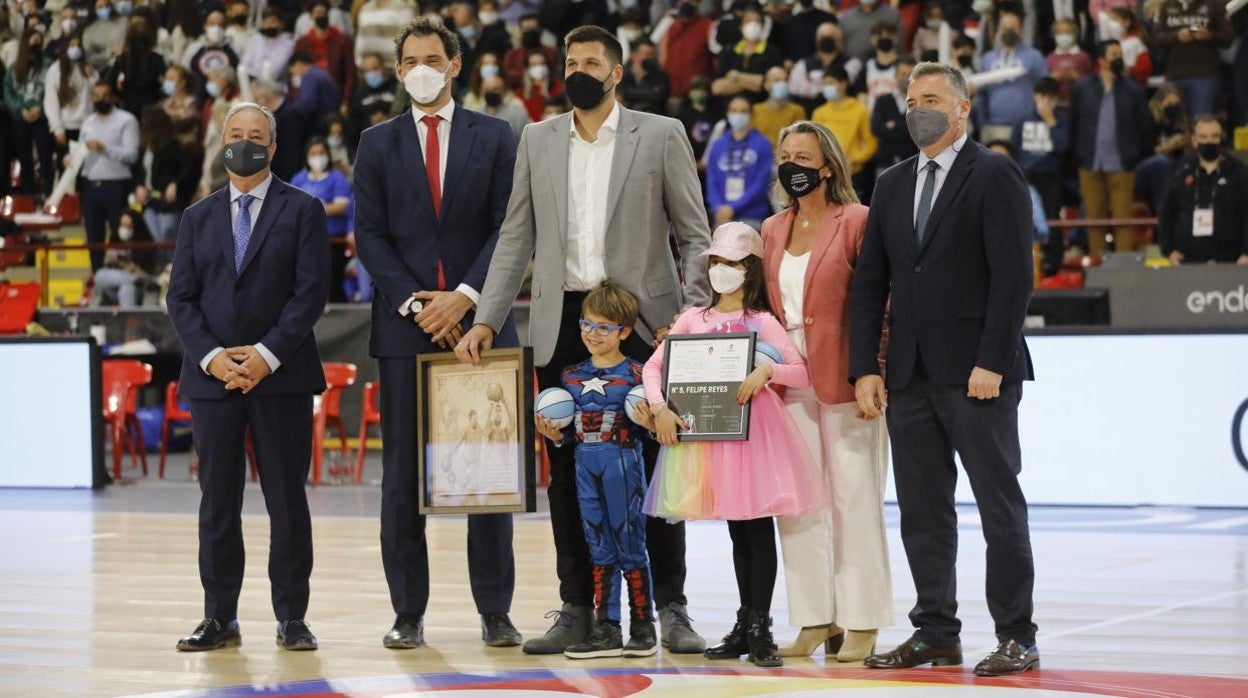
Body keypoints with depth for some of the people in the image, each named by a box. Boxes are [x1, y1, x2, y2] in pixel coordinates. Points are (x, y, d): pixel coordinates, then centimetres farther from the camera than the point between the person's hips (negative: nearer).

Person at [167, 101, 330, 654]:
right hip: (213, 377, 3)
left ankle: (292, 618, 6)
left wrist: (268, 354, -14)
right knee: (218, 501, 3)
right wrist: (210, 356, -9)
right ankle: (219, 618, 8)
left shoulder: (302, 211, 4)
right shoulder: (198, 218, 14)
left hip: (282, 377, -3)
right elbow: (181, 298, 7)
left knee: (287, 499, 0)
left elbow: (311, 292, -5)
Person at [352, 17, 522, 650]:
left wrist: (464, 297, -11)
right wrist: (415, 304, -9)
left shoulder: (493, 138, 7)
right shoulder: (378, 144, 9)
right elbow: (370, 236, 3)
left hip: (478, 320, -1)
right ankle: (408, 613, 5)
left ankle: (495, 611, 7)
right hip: (404, 327, 1)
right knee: (403, 476, 0)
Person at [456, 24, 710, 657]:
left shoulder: (661, 136, 2)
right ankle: (576, 609, 11)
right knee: (566, 475, 5)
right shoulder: (538, 141, 11)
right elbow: (517, 238, 12)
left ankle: (669, 609, 5)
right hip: (561, 326, 3)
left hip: (641, 322, -3)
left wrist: (691, 318, -10)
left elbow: (695, 237, 2)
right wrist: (486, 320, 3)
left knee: (655, 472, -1)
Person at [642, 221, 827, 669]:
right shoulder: (693, 319, 8)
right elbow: (653, 366, 5)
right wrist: (659, 407, -10)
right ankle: (744, 628, 16)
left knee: (758, 529, -4)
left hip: (753, 430, -3)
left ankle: (759, 628, -1)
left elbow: (803, 373, -6)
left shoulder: (762, 322, -1)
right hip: (707, 432, 3)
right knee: (737, 532, 10)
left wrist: (768, 371, -23)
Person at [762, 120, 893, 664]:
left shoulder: (855, 221, -4)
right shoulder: (773, 230, 14)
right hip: (789, 383, 6)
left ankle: (861, 624, 2)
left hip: (843, 381, -6)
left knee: (854, 500, -2)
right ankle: (815, 619, 10)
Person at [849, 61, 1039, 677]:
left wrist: (992, 364, -17)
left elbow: (1013, 275, -11)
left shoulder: (995, 176, -4)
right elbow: (869, 283, 14)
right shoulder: (892, 186, 16)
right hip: (910, 375, 6)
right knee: (922, 510, 7)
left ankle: (1016, 638, 3)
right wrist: (865, 368, 4)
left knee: (1000, 505, -2)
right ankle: (935, 633, 14)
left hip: (977, 373, -6)